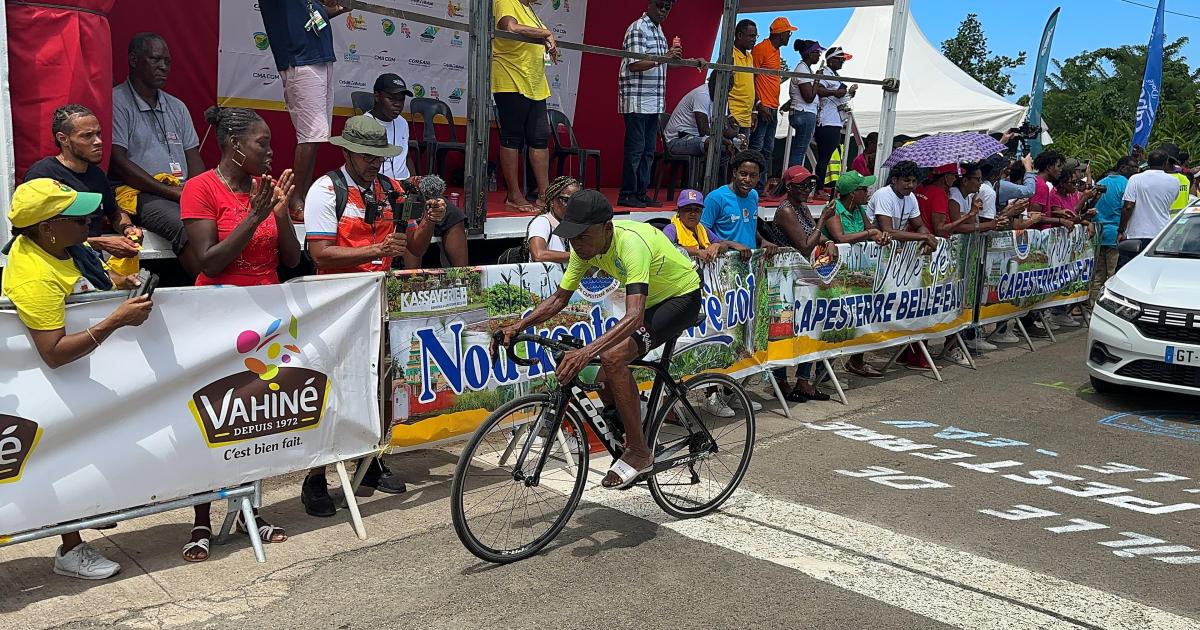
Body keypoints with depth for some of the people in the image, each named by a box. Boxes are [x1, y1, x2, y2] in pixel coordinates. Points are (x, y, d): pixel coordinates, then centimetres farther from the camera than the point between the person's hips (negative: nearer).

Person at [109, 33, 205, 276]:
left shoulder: (177, 107, 24)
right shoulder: (117, 101, 2)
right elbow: (118, 162, -7)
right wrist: (170, 191, -12)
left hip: (184, 191, 6)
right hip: (140, 193, -6)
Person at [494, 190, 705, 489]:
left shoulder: (631, 243, -36)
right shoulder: (586, 246, -12)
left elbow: (634, 317, -47)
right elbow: (559, 299, -3)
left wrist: (587, 352, -59)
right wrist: (516, 327, -17)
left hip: (682, 298, -8)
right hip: (651, 300, 8)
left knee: (612, 357, -28)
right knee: (607, 386, -4)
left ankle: (639, 452, -14)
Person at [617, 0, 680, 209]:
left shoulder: (658, 31, 19)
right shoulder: (637, 28, -9)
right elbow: (634, 65, -19)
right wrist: (663, 58, -26)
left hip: (653, 102, 9)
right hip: (636, 101, -9)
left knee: (648, 150, 8)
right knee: (635, 148, -6)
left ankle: (641, 193, 14)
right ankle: (627, 195, 0)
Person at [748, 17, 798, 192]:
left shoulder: (776, 51, 19)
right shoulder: (761, 49, -9)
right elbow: (749, 78, -14)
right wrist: (759, 106, -19)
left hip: (772, 109, 10)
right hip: (762, 109, -10)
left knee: (768, 151, 8)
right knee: (756, 149, -10)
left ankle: (760, 189, 11)